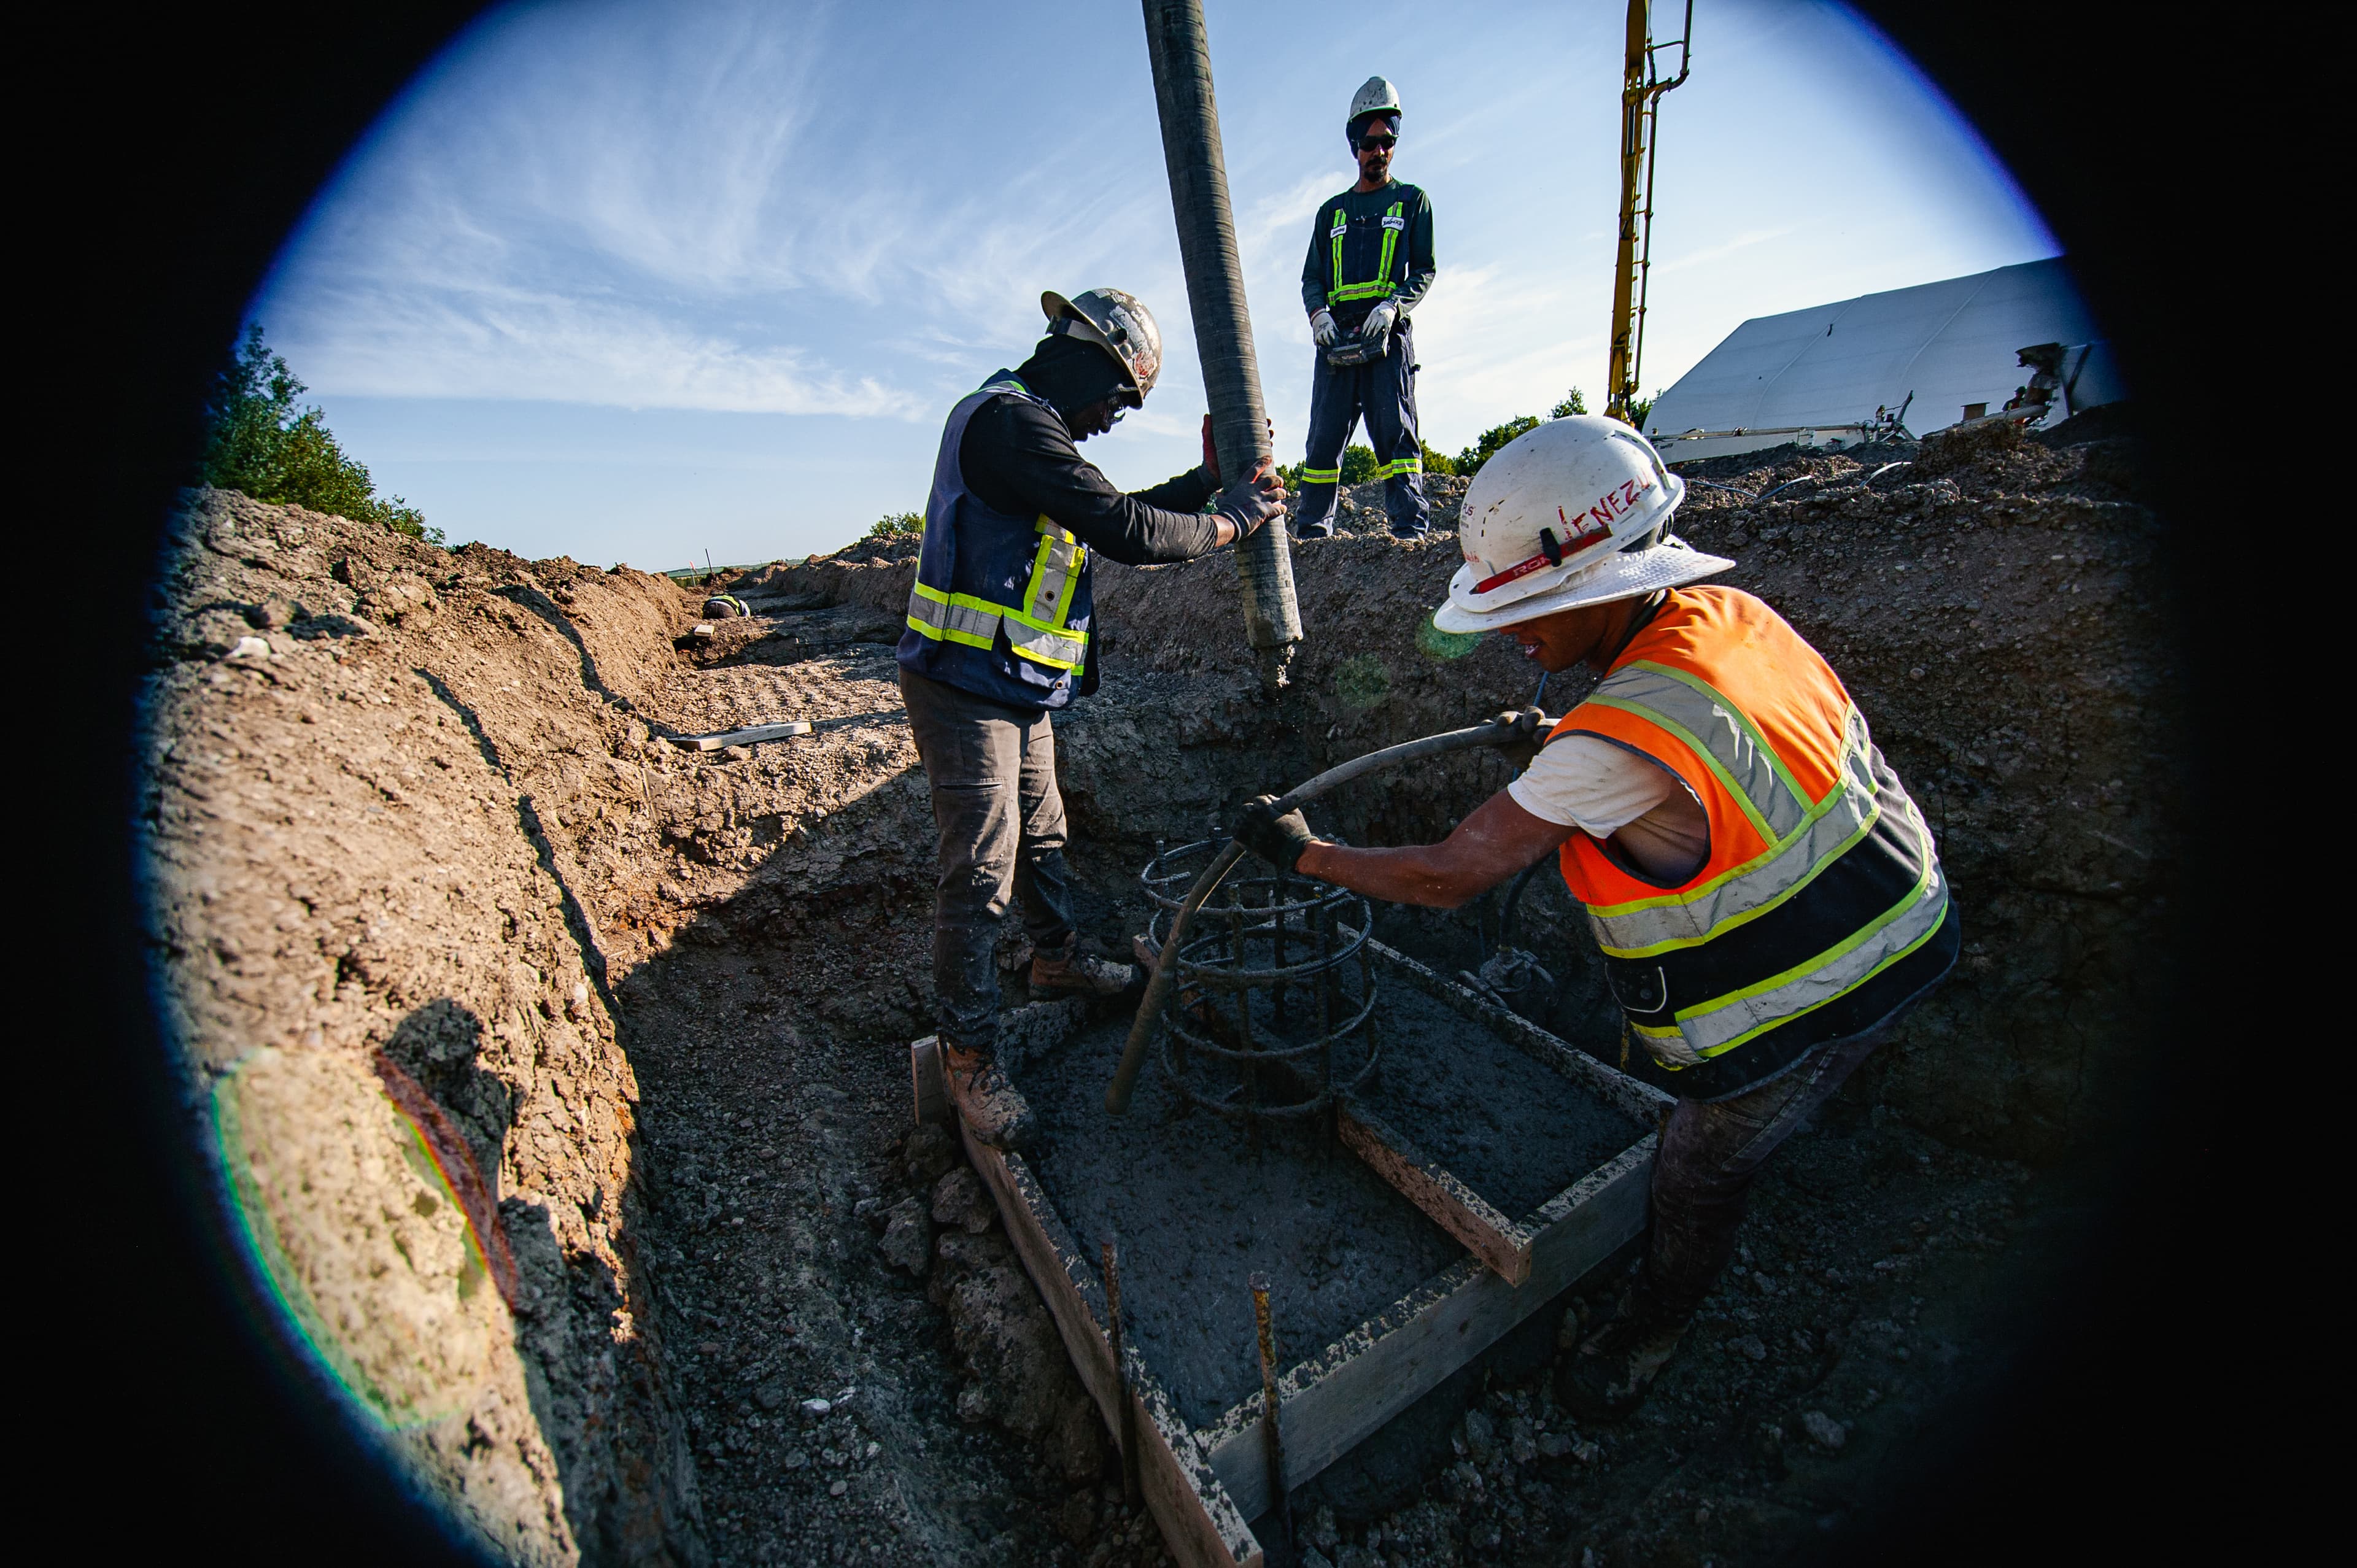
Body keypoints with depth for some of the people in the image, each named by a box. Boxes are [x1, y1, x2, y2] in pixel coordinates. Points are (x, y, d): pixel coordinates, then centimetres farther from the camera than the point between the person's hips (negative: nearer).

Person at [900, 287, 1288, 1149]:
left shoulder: (1035, 429, 19)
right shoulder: (1009, 419, -16)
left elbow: (1116, 516, 21)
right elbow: (1126, 531, -22)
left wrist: (1210, 476, 15)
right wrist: (1233, 517, -9)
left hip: (1018, 689, 10)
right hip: (967, 688, -10)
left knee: (1041, 835, 22)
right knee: (981, 871, -5)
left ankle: (1057, 957, 43)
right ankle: (969, 1054, 9)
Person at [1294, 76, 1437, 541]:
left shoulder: (1412, 202, 18)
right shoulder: (1331, 212, 25)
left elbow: (1424, 271, 7)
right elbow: (1311, 277, 18)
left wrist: (1392, 306, -13)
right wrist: (1318, 313, -4)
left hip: (1388, 335, -2)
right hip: (1336, 337, 3)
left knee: (1395, 430, -13)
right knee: (1324, 435, -4)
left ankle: (1411, 527, -18)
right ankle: (1311, 529, -2)